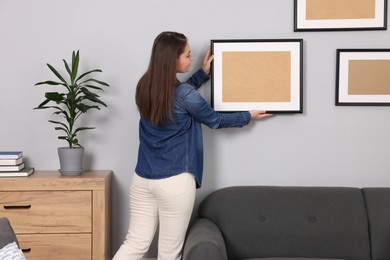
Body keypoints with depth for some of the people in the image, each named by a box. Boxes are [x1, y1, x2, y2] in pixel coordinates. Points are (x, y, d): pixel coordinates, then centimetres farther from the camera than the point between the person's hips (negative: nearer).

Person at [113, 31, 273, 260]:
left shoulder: (145, 87, 4)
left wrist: (204, 73, 27)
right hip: (175, 182, -6)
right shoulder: (186, 96, -15)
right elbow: (215, 121, 1)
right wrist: (248, 116, 17)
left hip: (143, 178, 7)